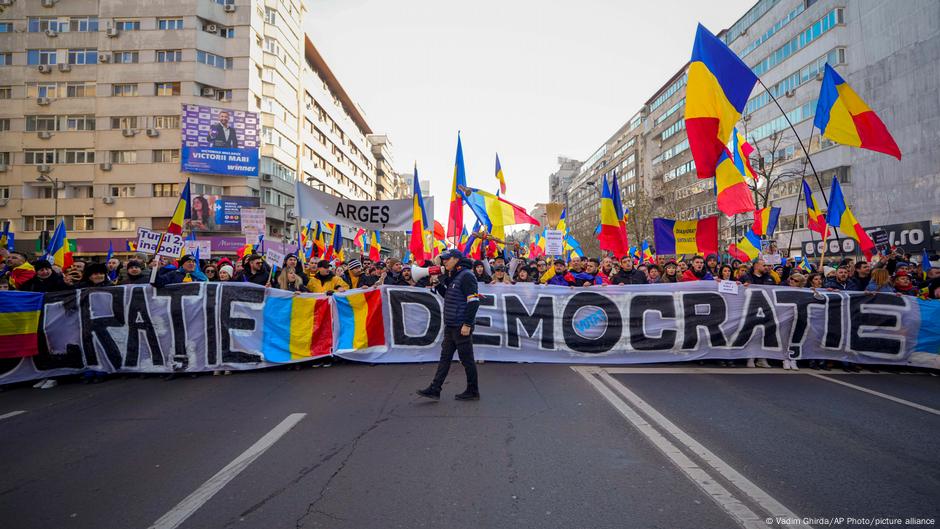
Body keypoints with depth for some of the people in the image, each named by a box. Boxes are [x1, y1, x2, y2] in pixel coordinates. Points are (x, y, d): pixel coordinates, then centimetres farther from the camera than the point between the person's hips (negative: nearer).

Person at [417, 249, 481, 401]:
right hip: (451, 326, 10)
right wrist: (438, 284, 10)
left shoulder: (466, 275, -14)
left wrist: (467, 324, -22)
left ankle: (473, 392, 14)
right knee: (445, 357, 10)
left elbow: (474, 301, -20)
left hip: (462, 326, -9)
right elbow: (448, 296, 26)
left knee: (467, 359, 1)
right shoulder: (453, 276, 15)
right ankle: (434, 390, 14)